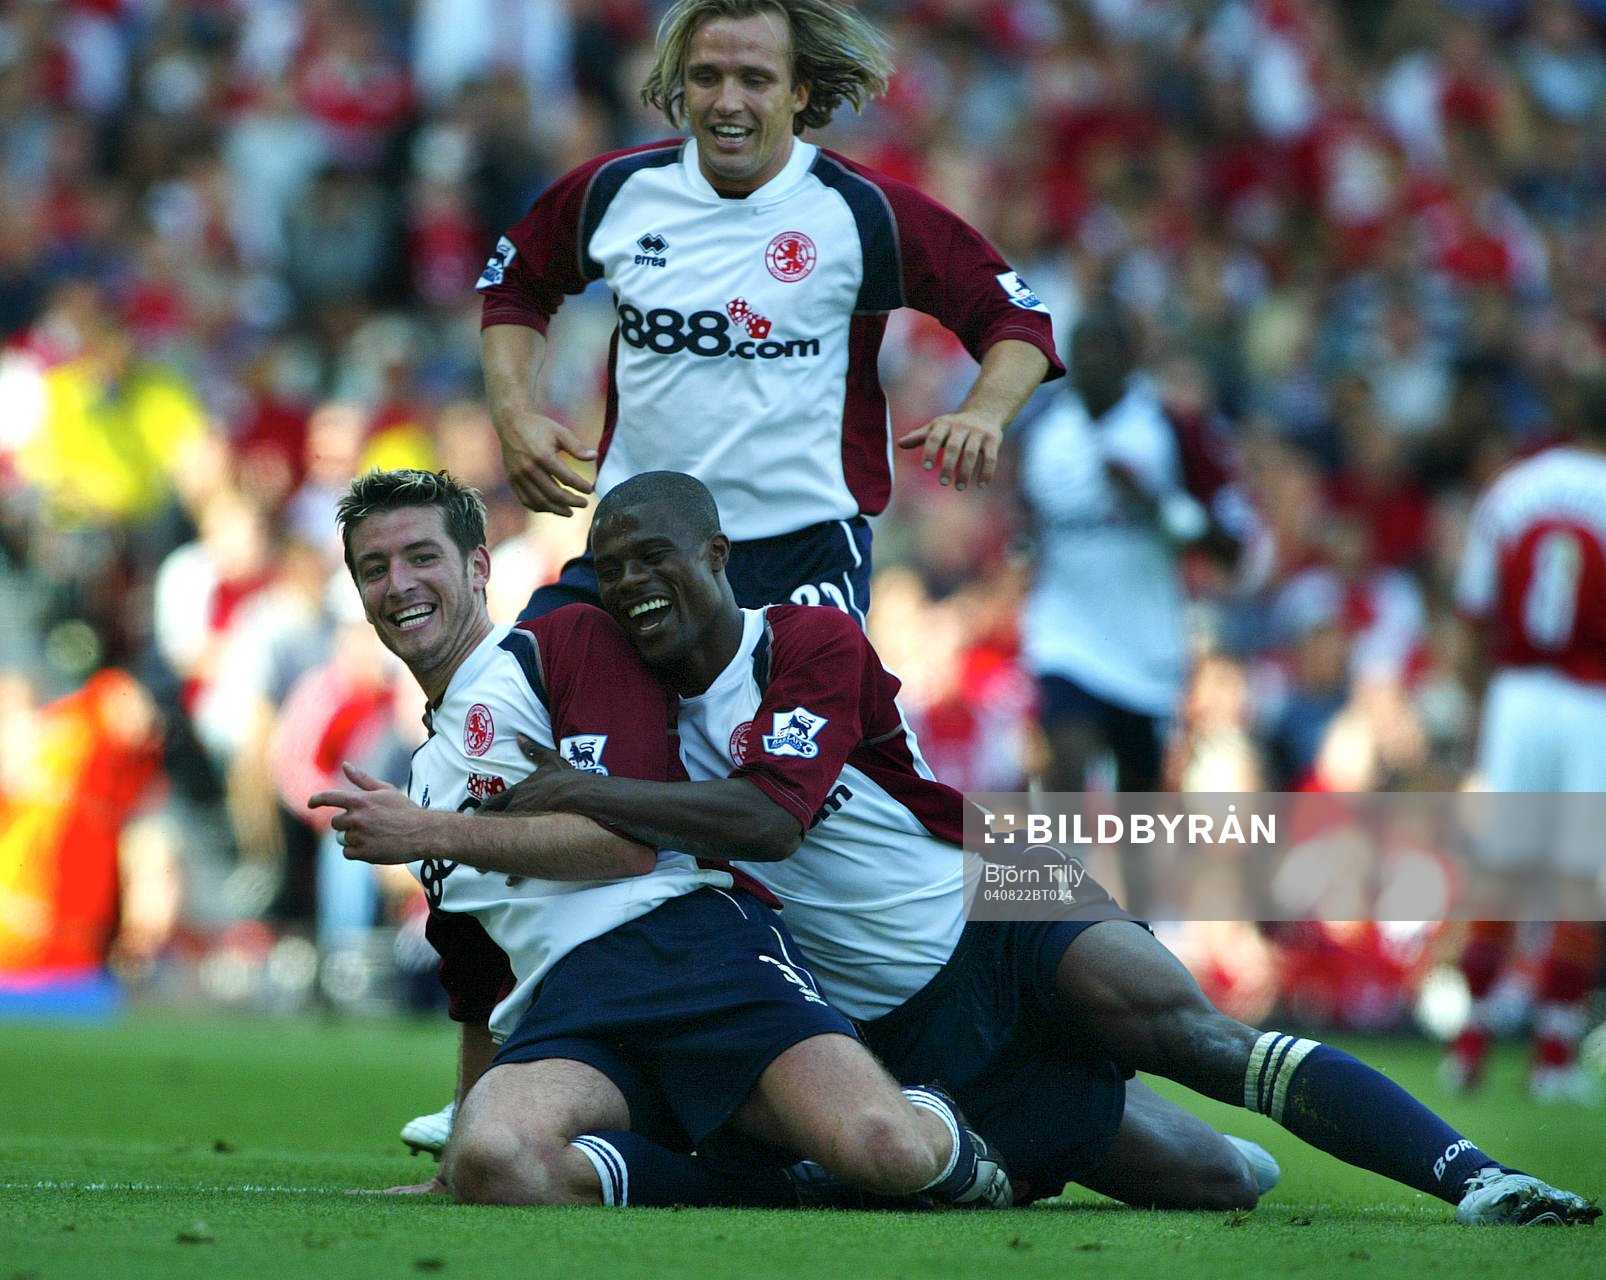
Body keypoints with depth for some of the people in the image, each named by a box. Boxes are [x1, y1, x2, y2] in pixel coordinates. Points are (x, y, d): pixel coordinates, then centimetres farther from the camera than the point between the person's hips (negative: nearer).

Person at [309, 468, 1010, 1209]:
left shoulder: (573, 641, 11)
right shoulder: (426, 776, 33)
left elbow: (630, 839, -2)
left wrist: (433, 835, -2)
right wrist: (453, 1168, 38)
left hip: (685, 938, -4)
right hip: (564, 1008, 5)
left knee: (882, 1149, -32)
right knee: (492, 1163, -36)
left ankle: (939, 1137, 7)